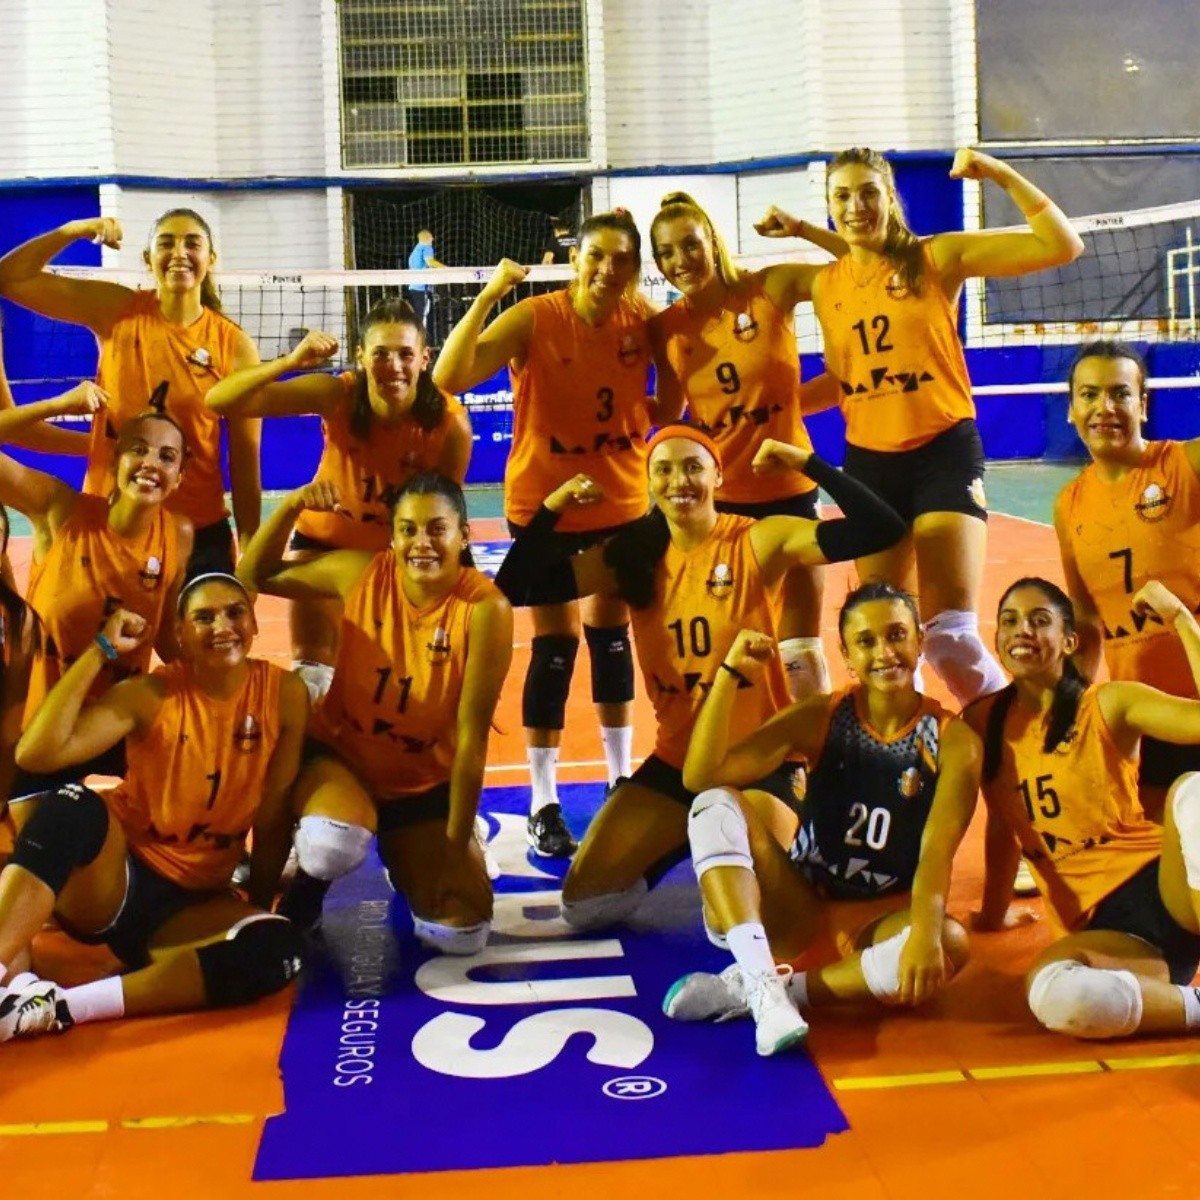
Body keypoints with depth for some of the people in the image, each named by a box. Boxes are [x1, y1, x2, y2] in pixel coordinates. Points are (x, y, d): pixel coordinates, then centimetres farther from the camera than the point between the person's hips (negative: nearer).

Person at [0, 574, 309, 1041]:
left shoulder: (284, 694, -5)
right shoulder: (150, 695, -9)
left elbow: (274, 817, -2)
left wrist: (260, 907, 1)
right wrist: (101, 650, -19)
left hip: (193, 901, 2)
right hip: (109, 883, -2)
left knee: (279, 946, -31)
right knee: (72, 807, -33)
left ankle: (56, 1006, -33)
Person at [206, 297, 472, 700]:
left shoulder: (450, 422, -28)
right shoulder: (337, 396, -29)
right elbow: (218, 402, -34)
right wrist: (291, 361, -47)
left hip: (402, 551, 1)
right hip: (325, 539, 0)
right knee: (312, 666, -1)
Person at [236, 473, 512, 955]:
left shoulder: (485, 608, -22)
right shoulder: (362, 572, -14)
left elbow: (471, 737, -20)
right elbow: (255, 576, -1)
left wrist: (455, 850, -17)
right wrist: (291, 507, -19)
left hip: (427, 783, 0)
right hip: (340, 753, 0)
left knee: (463, 935, -8)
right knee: (334, 843, -35)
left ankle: (400, 859, 24)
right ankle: (302, 901, 3)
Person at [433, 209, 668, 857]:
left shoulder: (642, 322, -6)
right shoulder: (534, 318, -16)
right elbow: (448, 377, -26)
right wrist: (487, 297, -30)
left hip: (619, 500, 4)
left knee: (611, 635, 14)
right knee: (554, 646, -2)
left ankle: (621, 780, 28)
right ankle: (543, 805, 7)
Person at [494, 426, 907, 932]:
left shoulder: (760, 542, -10)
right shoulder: (632, 556, 0)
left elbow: (882, 529, -22)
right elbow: (514, 591, -5)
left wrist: (806, 462, -25)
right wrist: (550, 509, -13)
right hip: (677, 761, 4)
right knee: (585, 904, -2)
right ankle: (691, 845, 25)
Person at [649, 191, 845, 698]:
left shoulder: (773, 287, -7)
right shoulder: (664, 329, -1)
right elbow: (668, 412, 8)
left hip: (789, 490, -2)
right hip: (715, 499, 2)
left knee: (799, 647, 3)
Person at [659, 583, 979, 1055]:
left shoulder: (952, 740, -6)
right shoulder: (821, 717, -3)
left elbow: (937, 851, -21)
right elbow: (701, 775, -12)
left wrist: (925, 932, -40)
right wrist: (731, 673, -19)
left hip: (878, 923, -1)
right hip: (799, 909, 1)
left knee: (949, 945, -34)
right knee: (717, 802, -19)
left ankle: (743, 989, -27)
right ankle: (762, 984, -35)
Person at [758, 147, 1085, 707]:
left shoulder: (938, 256, -5)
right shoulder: (825, 285, 7)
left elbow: (1062, 245, -9)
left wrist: (1001, 173, -13)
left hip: (944, 454, -4)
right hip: (868, 463, 5)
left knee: (950, 636, -12)